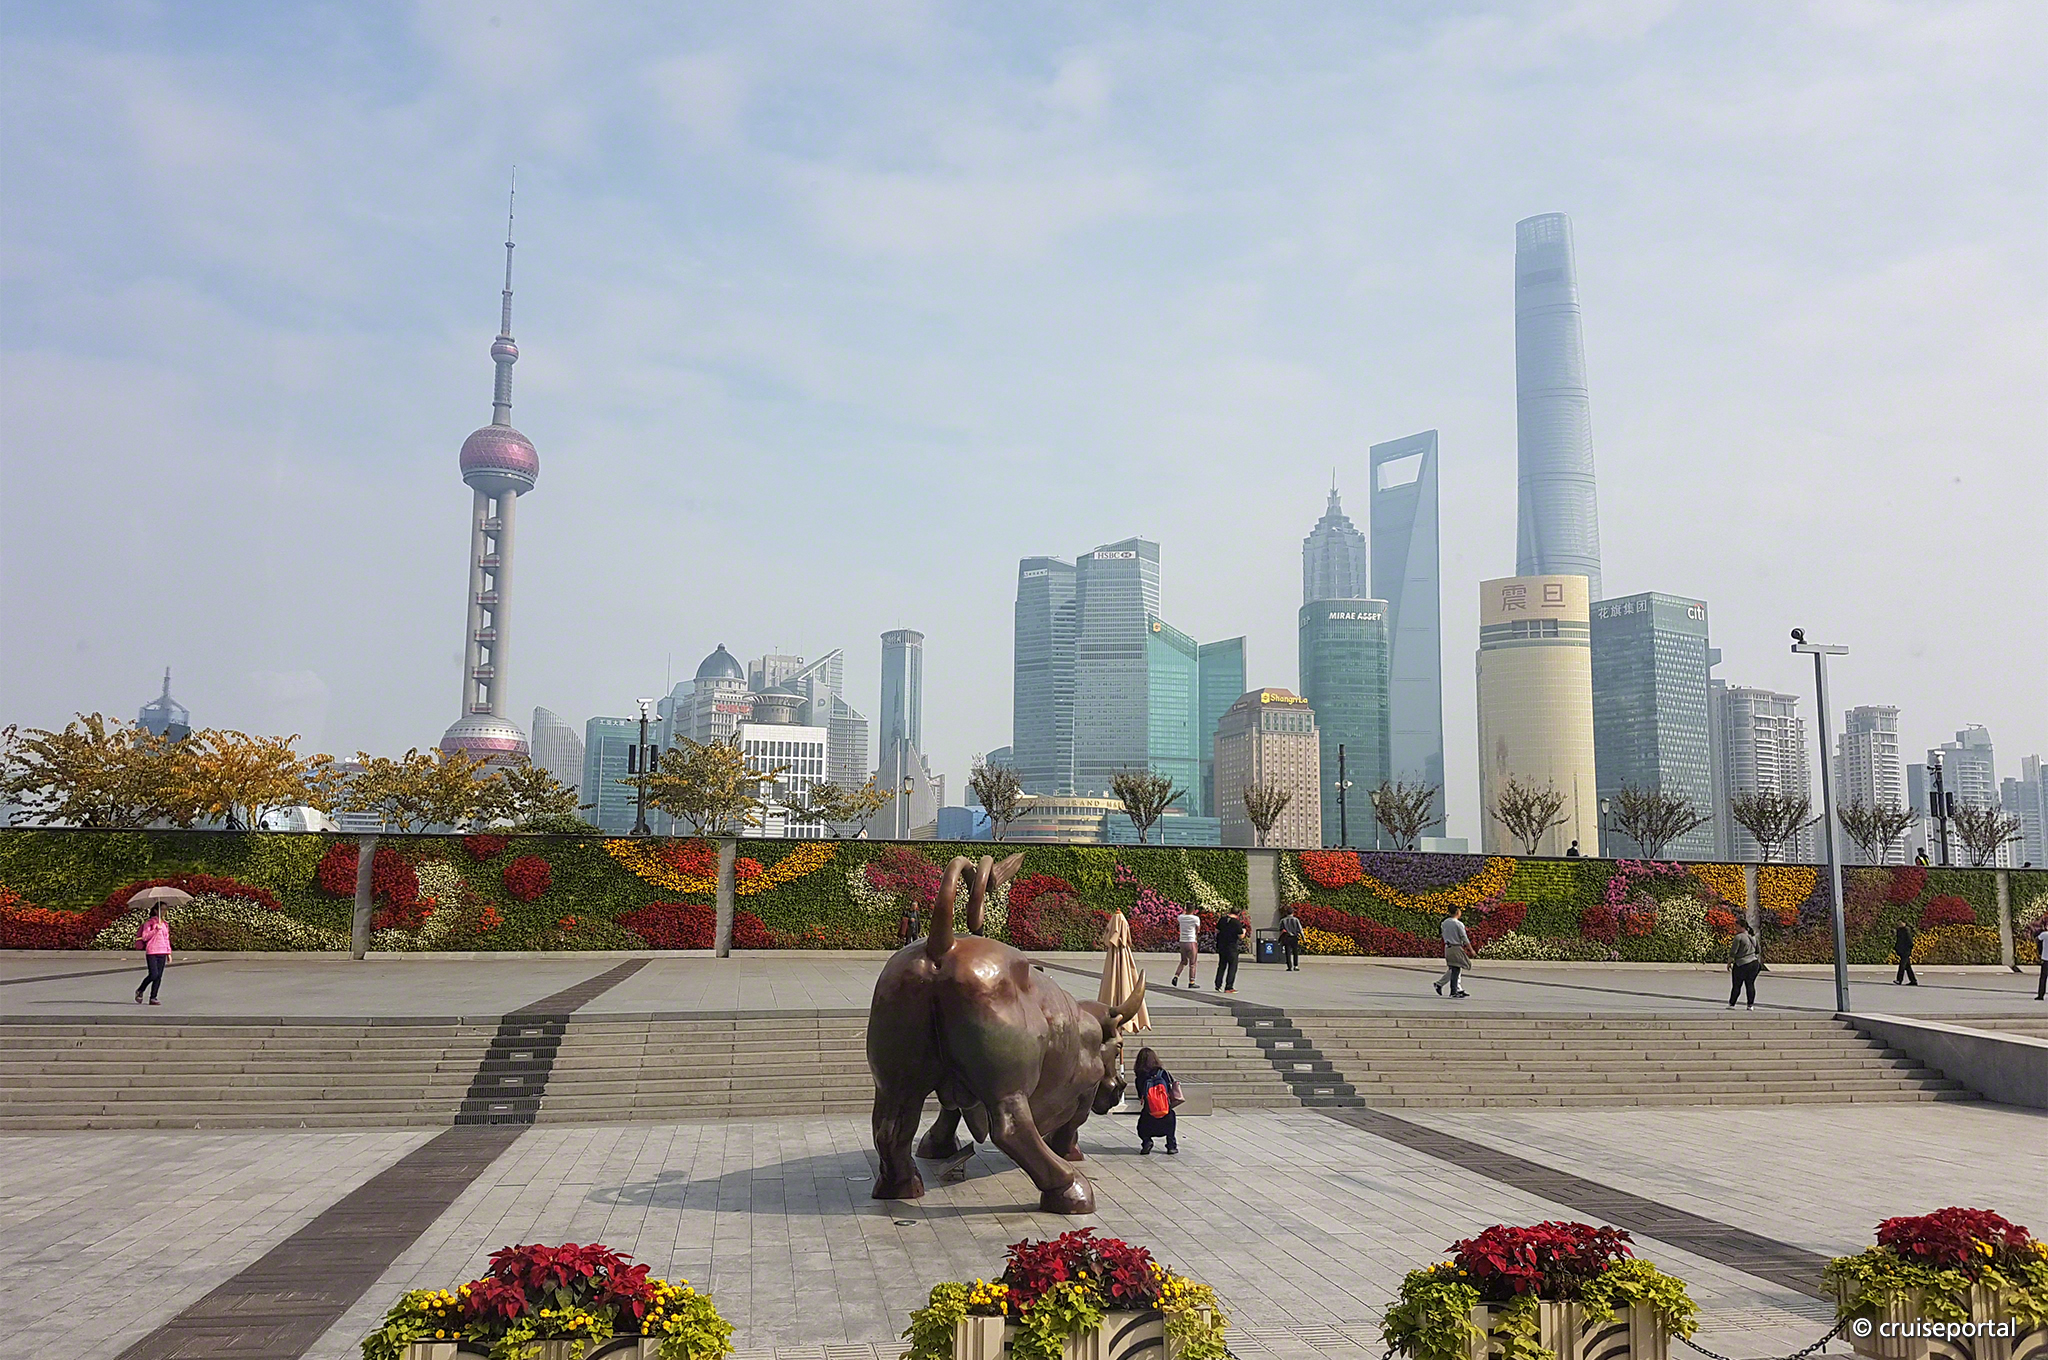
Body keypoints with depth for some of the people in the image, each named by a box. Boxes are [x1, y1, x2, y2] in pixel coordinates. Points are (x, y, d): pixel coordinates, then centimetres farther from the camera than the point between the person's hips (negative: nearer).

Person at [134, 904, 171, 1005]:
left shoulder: (165, 924, 16)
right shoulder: (149, 922, -2)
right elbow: (144, 937, -9)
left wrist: (169, 953, 18)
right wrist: (155, 930, -20)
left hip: (162, 953, 6)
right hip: (151, 952, -6)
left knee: (159, 976, 1)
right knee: (153, 975, -13)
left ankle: (153, 998, 6)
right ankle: (140, 991, 11)